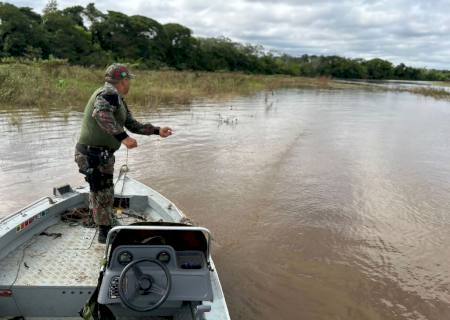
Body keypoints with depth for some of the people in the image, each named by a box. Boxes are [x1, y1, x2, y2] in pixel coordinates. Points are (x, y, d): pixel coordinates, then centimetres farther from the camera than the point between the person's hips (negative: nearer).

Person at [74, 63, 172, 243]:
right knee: (104, 193, -1)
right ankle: (105, 233, 11)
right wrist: (123, 137, -38)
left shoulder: (118, 100, 16)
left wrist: (157, 131, 15)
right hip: (94, 153, -10)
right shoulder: (109, 92, -15)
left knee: (98, 190, 24)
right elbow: (101, 114, -35)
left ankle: (98, 220, 42)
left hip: (100, 154, 10)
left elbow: (132, 124, 20)